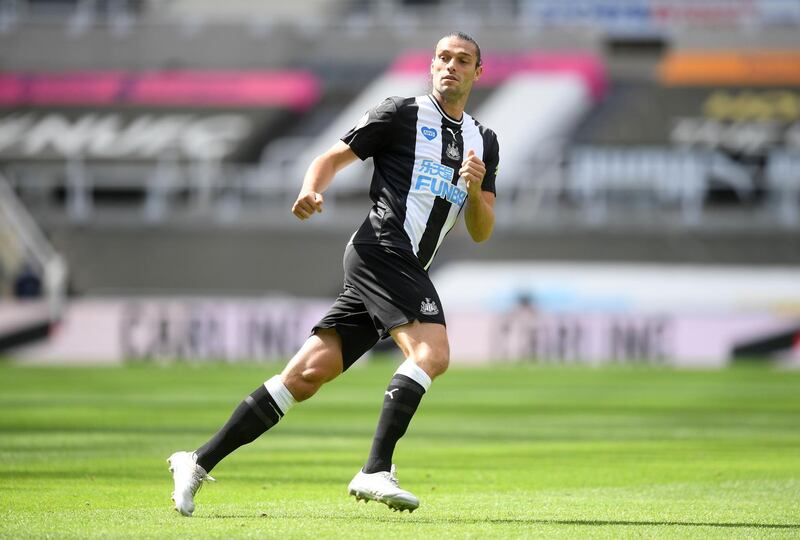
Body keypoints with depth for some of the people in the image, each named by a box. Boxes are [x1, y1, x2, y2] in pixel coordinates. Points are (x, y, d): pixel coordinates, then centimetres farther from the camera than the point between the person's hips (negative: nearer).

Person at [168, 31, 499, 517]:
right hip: (382, 250, -6)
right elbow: (333, 158, 3)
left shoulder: (485, 143, 22)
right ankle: (376, 472, -28)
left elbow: (481, 232, 18)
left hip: (407, 271, 6)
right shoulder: (403, 114, 4)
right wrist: (312, 190, -18)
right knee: (432, 353, -26)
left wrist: (476, 189, -2)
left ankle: (199, 463, 0)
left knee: (308, 375, -2)